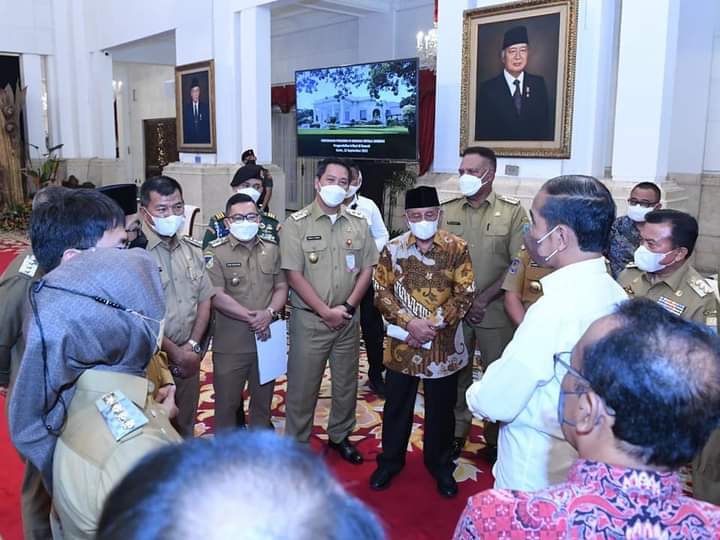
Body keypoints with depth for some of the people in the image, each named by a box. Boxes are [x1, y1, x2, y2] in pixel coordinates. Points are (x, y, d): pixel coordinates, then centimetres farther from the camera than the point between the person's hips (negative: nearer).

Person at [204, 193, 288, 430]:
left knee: (263, 400, 17)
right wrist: (251, 317, -16)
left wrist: (269, 312, -13)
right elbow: (217, 296, -14)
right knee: (226, 402, 8)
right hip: (230, 345, -4)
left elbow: (281, 288, 7)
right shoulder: (216, 252, -6)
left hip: (266, 339, 4)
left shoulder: (272, 250, 8)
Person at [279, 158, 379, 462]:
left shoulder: (358, 223, 4)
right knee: (303, 384, 5)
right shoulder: (296, 224, -8)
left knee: (346, 382, 16)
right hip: (309, 319, -4)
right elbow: (294, 275, -12)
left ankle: (340, 435, 36)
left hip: (348, 319, 4)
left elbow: (367, 268, 5)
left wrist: (348, 306, -7)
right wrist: (326, 312, -14)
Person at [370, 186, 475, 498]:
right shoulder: (393, 248, -1)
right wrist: (409, 322, -17)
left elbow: (465, 294, -7)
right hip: (402, 344, 1)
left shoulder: (457, 248, -4)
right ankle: (390, 461, 33)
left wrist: (432, 324, -16)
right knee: (396, 406, 14)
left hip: (444, 344, -1)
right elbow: (382, 293, -3)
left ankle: (440, 465, 33)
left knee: (441, 409, 13)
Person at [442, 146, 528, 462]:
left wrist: (484, 299, -11)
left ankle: (495, 439, 24)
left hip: (495, 309, -2)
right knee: (457, 372, 11)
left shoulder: (512, 211, -3)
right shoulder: (447, 211, 5)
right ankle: (457, 432, 27)